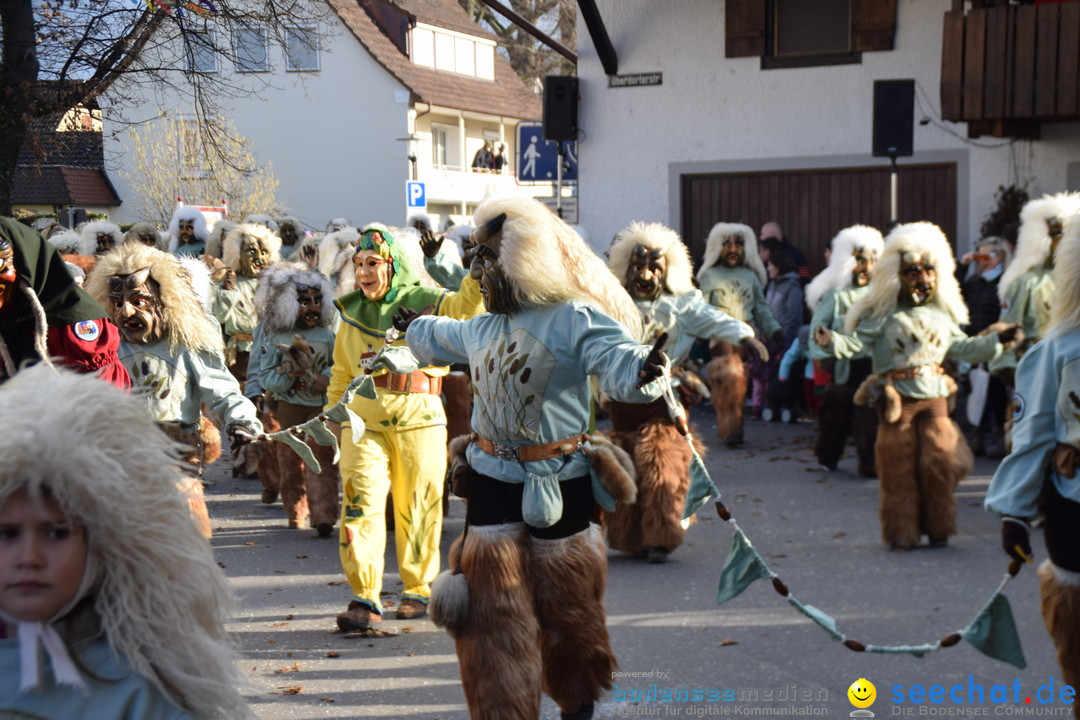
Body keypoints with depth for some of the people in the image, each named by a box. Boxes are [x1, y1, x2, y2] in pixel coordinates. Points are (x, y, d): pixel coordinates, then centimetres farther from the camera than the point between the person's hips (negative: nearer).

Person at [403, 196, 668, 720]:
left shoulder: (574, 318, -15)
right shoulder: (481, 328, 8)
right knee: (493, 609, 1)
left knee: (566, 606, 10)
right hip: (493, 480, 5)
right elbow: (441, 339, 32)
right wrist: (416, 329, 53)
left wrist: (642, 370, -54)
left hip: (559, 483, -5)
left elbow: (620, 360, -30)